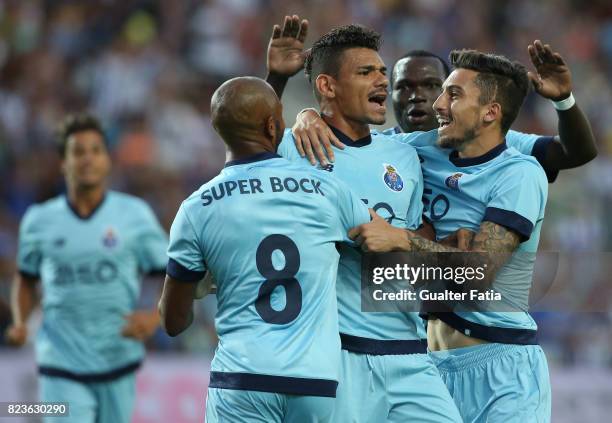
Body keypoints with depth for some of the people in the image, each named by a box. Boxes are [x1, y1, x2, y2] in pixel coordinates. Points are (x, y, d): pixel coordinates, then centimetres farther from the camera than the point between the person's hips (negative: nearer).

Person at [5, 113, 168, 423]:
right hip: (62, 368, -1)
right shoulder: (39, 220, 3)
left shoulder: (134, 214, 1)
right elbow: (26, 280, 18)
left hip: (118, 363, 1)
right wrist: (19, 323, 0)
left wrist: (155, 316, -16)